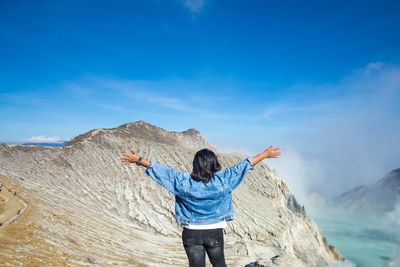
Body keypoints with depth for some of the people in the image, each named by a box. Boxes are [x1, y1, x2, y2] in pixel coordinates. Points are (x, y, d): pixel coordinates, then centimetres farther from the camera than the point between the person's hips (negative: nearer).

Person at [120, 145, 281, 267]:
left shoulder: (183, 182, -13)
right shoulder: (222, 180, -13)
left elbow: (162, 171, -6)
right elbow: (244, 166, -6)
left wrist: (139, 160, 4)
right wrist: (265, 154, 4)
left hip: (191, 233, 0)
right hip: (215, 232, 1)